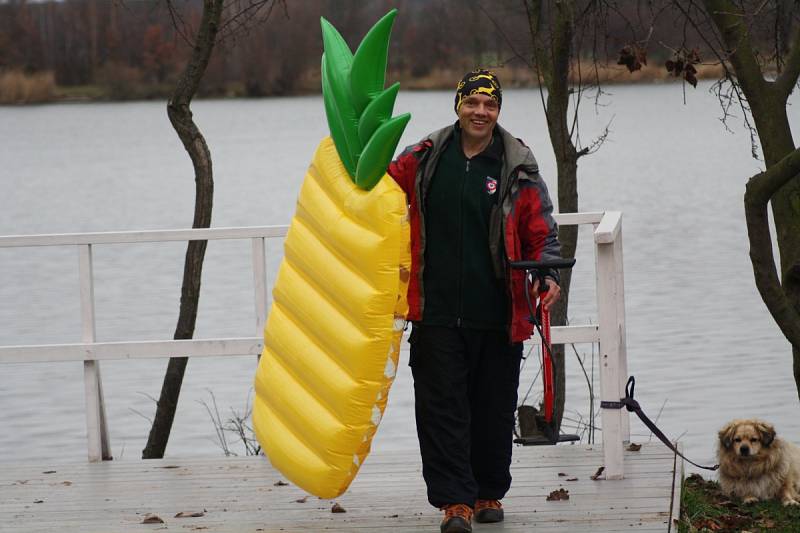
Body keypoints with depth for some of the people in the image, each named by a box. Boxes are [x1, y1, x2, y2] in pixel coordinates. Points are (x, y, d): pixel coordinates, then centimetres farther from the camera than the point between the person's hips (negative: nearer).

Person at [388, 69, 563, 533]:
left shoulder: (518, 167, 0)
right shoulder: (425, 159, 3)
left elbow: (543, 231, 4)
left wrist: (549, 275, -12)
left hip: (498, 317, 0)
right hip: (437, 313, 0)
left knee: (494, 410, 9)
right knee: (442, 408, -4)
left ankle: (490, 494, 25)